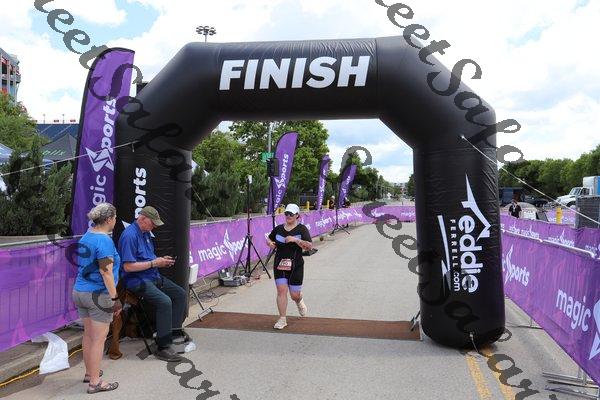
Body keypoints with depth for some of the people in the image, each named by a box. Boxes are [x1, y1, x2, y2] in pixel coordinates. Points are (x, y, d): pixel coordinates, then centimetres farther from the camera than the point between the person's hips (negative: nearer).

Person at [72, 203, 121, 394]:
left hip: (79, 291, 9)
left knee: (88, 335, 19)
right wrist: (115, 298, -17)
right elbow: (106, 272, -21)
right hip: (98, 295, -9)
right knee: (99, 338, 1)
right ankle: (94, 382, 9)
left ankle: (89, 373, 33)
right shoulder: (104, 240, -18)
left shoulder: (86, 236, 9)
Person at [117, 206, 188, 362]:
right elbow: (128, 266, -24)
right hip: (137, 280, -10)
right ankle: (163, 347, -21)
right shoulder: (129, 235, -18)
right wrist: (154, 263, -19)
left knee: (180, 293, 7)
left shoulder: (146, 233, 13)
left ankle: (174, 329, 20)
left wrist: (161, 260, 5)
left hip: (153, 276, 10)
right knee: (164, 301, -27)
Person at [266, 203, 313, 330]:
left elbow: (309, 246, -13)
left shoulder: (302, 229, -3)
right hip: (279, 265, 2)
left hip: (296, 266, -2)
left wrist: (295, 240, -24)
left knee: (294, 294, 4)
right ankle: (282, 319, 4)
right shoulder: (278, 228, 7)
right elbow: (269, 239, 22)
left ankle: (299, 301, 41)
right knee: (281, 290, -7)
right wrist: (270, 243, -1)